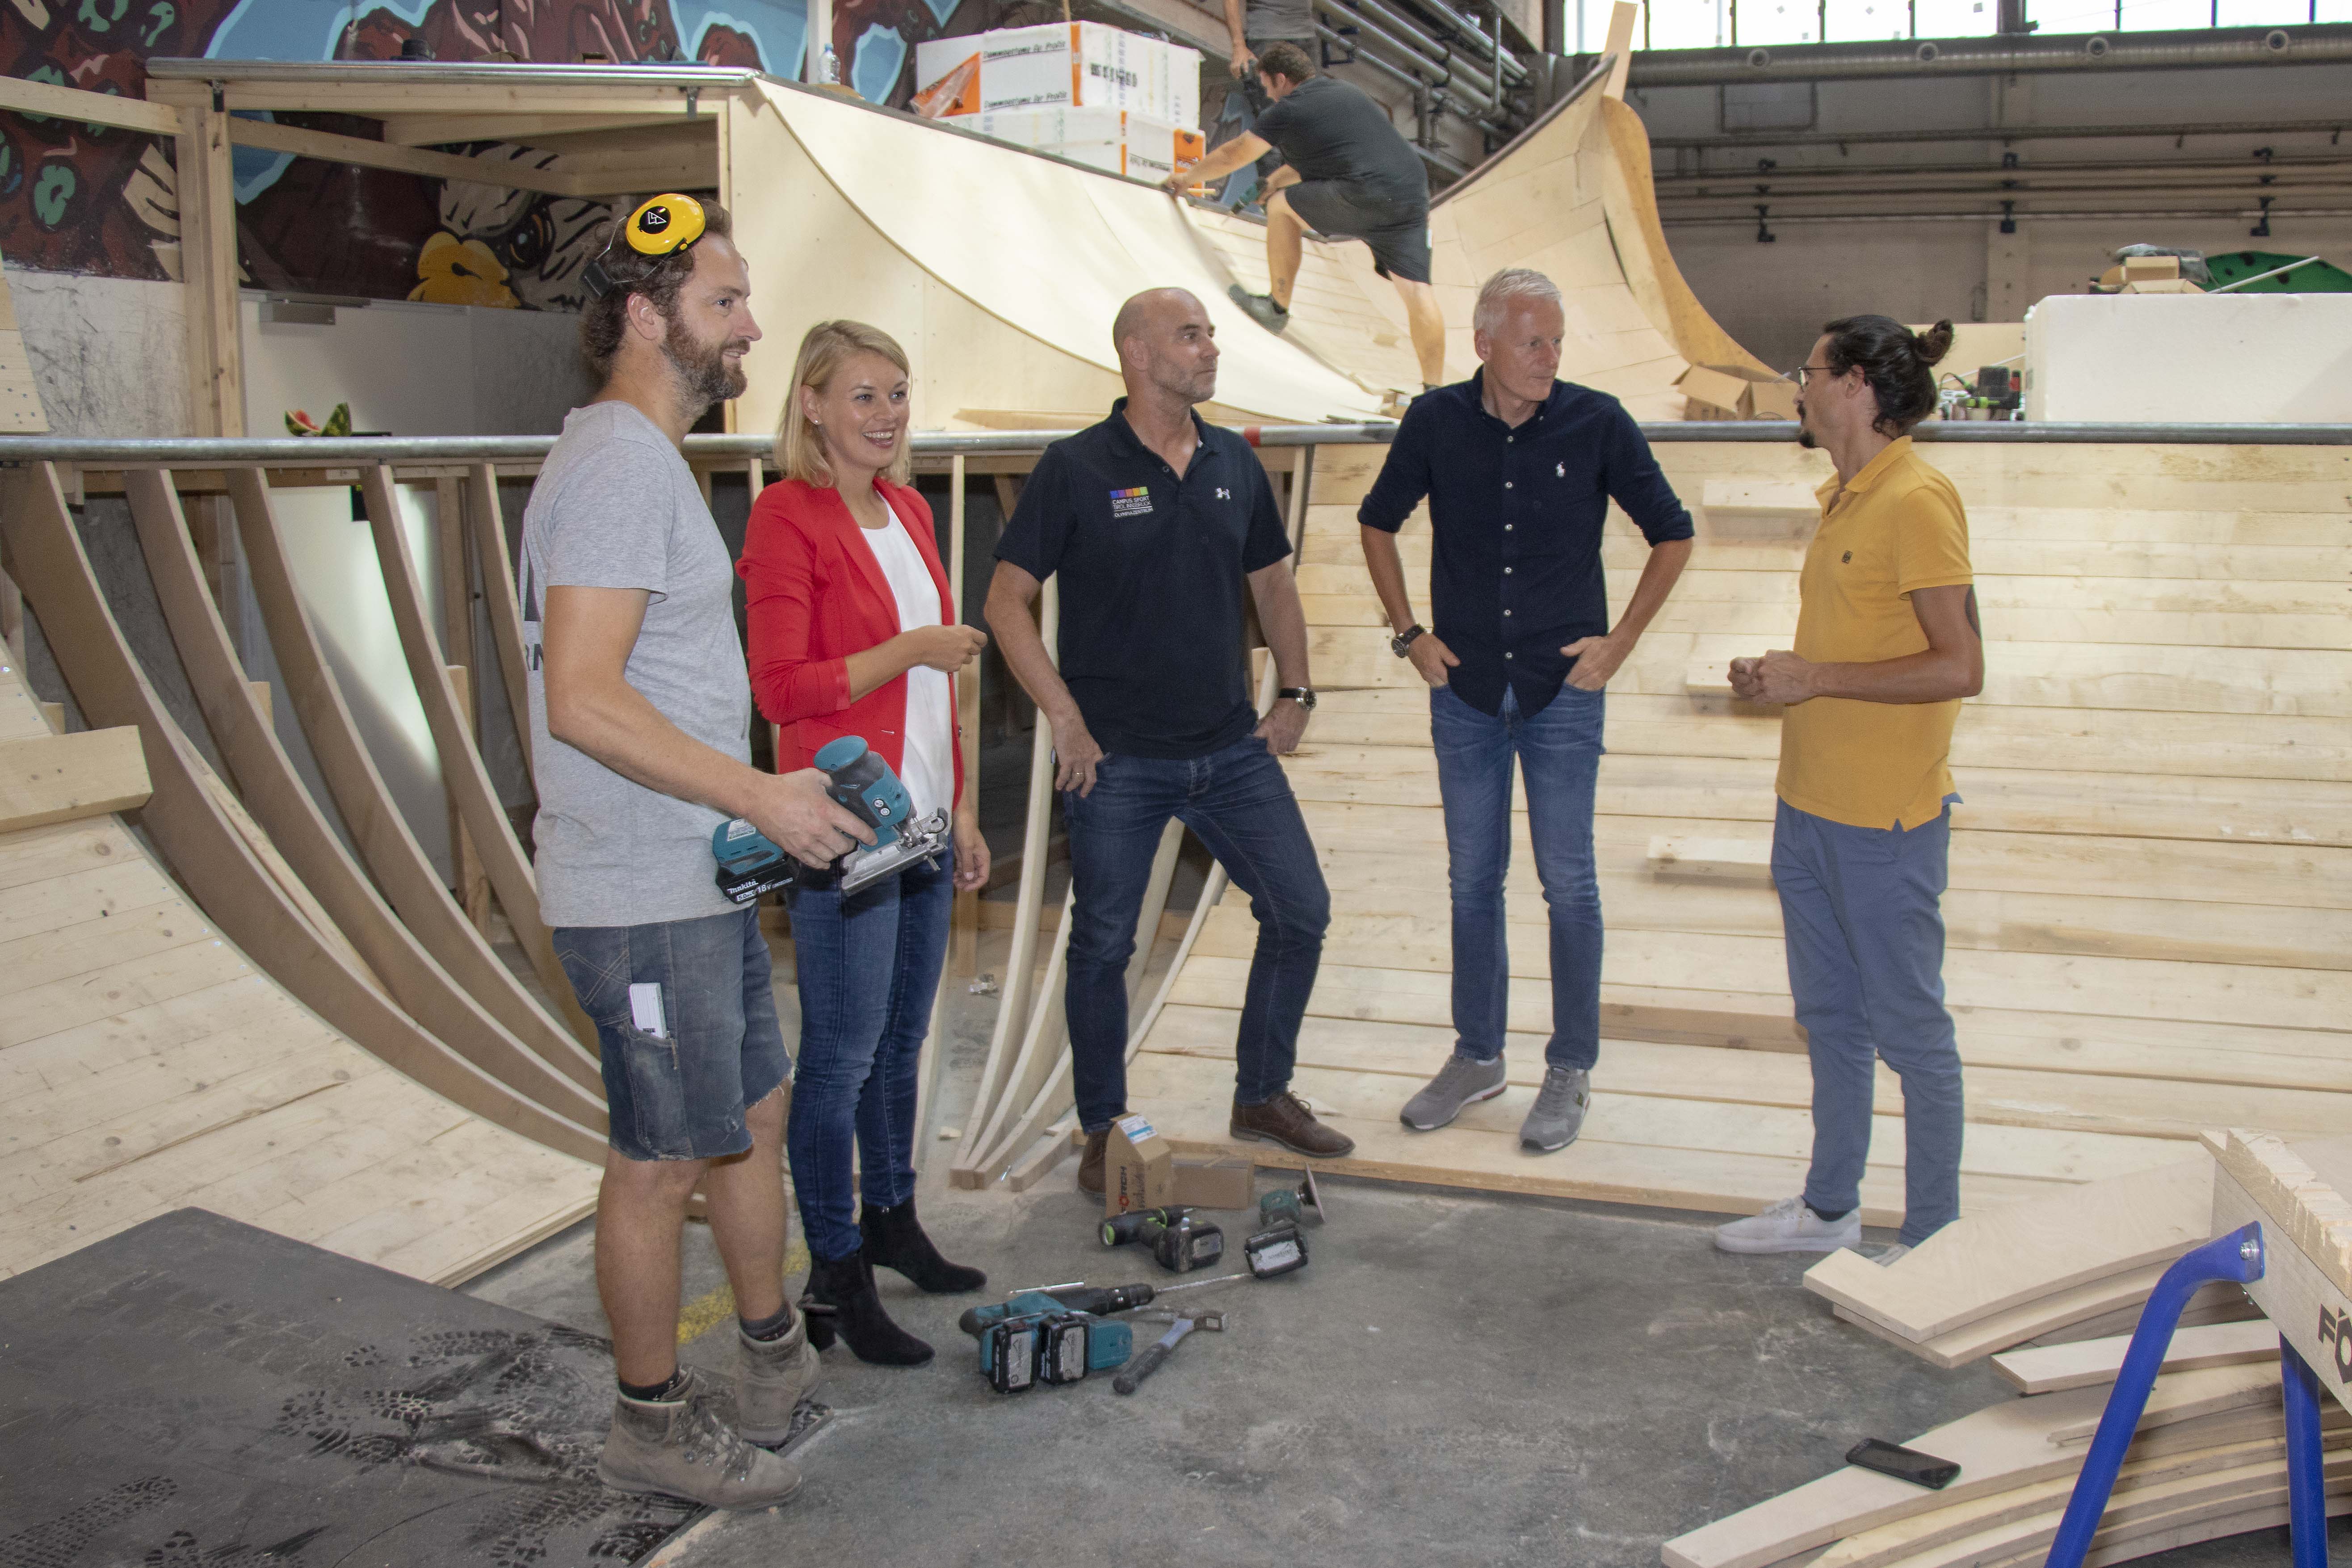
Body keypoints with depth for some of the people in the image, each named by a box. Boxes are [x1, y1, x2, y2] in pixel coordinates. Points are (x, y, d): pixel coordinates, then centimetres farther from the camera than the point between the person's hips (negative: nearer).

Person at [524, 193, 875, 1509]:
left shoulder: (648, 458, 15)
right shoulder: (618, 466, -18)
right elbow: (582, 700, -26)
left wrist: (763, 804, 18)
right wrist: (762, 793, -22)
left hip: (702, 879, 10)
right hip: (645, 897, -10)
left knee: (757, 1110, 19)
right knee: (664, 1160, 2)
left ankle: (778, 1362, 35)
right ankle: (656, 1424, 19)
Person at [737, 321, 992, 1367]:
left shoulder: (907, 510, 13)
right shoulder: (787, 516, -11)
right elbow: (781, 688, -17)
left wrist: (962, 808, 19)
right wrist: (911, 649, -16)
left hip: (919, 820, 8)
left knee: (902, 1038, 18)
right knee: (841, 1056, -1)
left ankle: (892, 1221, 34)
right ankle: (835, 1281, 11)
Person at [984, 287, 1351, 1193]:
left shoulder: (1234, 464, 7)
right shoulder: (1077, 469, -8)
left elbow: (1273, 583, 19)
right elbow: (1007, 601, -8)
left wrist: (1294, 692, 11)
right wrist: (1066, 719, -12)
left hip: (1231, 748, 5)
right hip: (1117, 760, -5)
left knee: (1301, 912, 6)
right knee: (1103, 946, 4)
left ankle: (1263, 1097, 24)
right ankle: (1103, 1130, 22)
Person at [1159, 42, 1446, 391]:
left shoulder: (1290, 110, 6)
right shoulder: (1346, 90, 26)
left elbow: (1233, 156, 19)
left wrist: (1189, 177, 35)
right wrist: (1277, 180, 53)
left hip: (1366, 198, -7)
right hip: (1414, 191, 7)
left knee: (1282, 206, 12)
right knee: (1416, 288, 1)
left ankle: (1278, 308, 19)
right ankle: (1435, 389, -7)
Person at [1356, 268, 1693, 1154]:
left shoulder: (1598, 424, -7)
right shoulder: (1435, 423, -2)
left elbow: (1672, 533, 4)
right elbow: (1378, 523, 13)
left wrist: (1622, 640, -2)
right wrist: (1408, 632, 5)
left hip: (1564, 692, -2)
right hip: (1466, 690, 2)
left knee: (1568, 884, 2)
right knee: (1473, 881, 11)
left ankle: (1570, 1072, 16)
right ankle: (1478, 1058, 25)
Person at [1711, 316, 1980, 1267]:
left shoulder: (1916, 502, -16)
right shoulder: (1844, 501, 12)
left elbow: (1959, 667, -22)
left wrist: (1814, 678, -19)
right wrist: (1780, 677, 5)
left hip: (1887, 822, -9)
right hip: (1810, 805, 9)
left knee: (1910, 1030, 3)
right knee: (1829, 1017, 18)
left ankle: (1933, 1241, 17)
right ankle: (1830, 1208, 32)